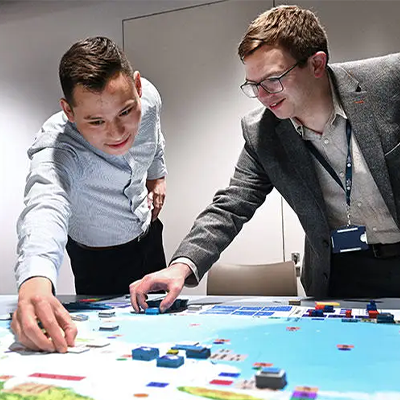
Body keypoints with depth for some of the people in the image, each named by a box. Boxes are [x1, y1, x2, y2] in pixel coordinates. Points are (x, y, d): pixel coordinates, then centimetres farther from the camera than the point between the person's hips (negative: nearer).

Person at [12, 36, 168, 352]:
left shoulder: (147, 97, -25)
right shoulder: (55, 151, -39)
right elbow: (45, 208, -60)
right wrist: (36, 280, -78)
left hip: (148, 231, 5)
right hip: (99, 257, -4)